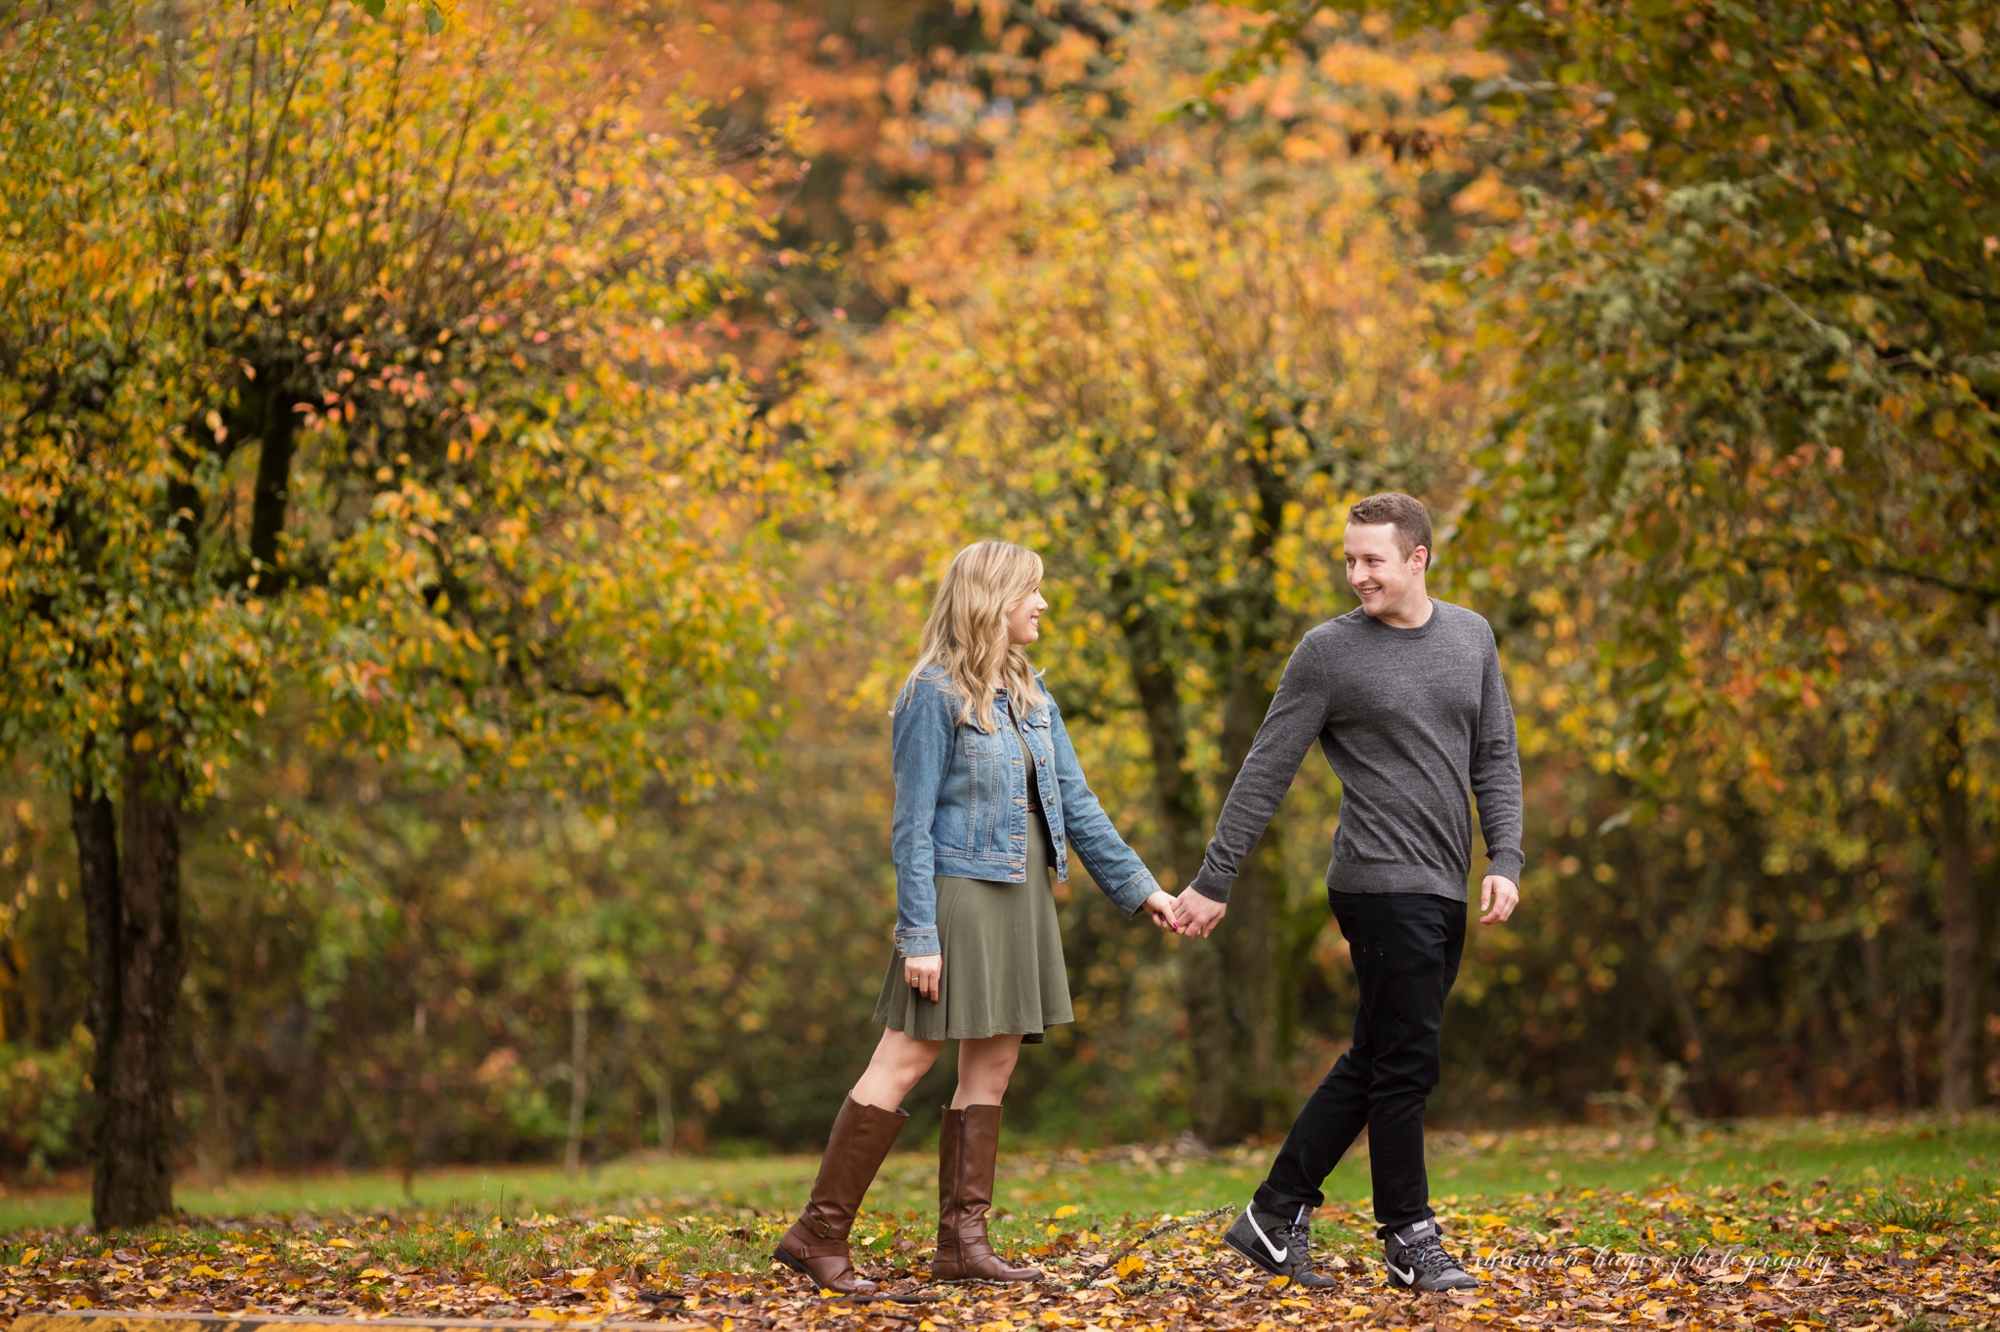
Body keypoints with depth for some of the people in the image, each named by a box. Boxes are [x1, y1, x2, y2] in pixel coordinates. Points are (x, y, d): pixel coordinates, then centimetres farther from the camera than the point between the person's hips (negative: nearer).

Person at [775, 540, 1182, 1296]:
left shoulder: (1030, 694, 12)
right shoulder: (934, 695, -10)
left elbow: (1075, 803, 15)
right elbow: (913, 825, -11)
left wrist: (1136, 886, 10)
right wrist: (918, 935, -16)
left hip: (1022, 896, 8)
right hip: (959, 893, -8)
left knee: (993, 1065, 7)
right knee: (905, 1061, -7)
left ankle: (962, 1242, 10)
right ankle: (819, 1234, -4)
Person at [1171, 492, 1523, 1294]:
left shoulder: (1471, 637, 11)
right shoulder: (1329, 653, -5)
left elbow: (1495, 756, 14)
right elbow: (1265, 774, -3)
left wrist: (1505, 860, 0)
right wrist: (1213, 882, -5)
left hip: (1445, 894, 6)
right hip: (1383, 887, -6)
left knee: (1372, 1066, 10)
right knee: (1404, 1065, -5)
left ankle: (1275, 1217, 17)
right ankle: (1411, 1240, 5)